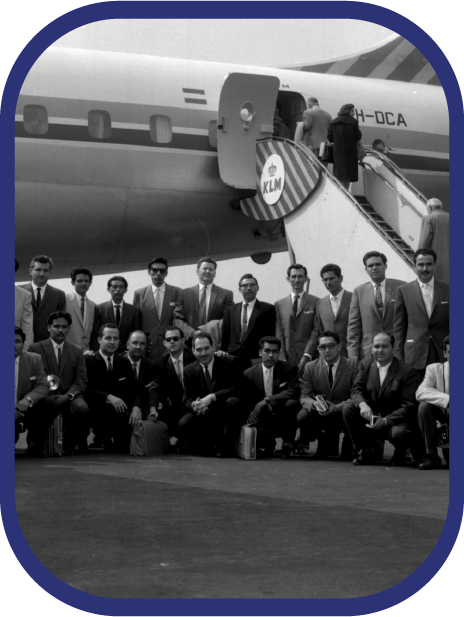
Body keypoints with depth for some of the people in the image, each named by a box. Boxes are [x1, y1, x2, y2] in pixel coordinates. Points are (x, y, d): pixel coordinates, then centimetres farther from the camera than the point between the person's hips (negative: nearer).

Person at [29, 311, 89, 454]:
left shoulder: (77, 351, 15)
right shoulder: (36, 349, 8)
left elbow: (81, 381, 6)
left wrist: (68, 395, -15)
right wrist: (49, 397, -17)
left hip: (69, 397, 2)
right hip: (45, 398, -2)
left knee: (82, 408, -31)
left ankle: (70, 443, -6)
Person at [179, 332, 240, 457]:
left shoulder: (228, 363, -4)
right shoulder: (189, 371, 5)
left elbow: (236, 388, -14)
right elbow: (186, 399, 3)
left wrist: (212, 397, -28)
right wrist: (194, 405, -24)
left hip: (224, 411, -1)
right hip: (203, 414, 1)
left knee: (233, 402, -35)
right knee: (184, 424, -29)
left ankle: (225, 446, -18)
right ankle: (207, 445, 3)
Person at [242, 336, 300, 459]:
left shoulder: (289, 369, -2)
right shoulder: (249, 374, 3)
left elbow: (293, 392, -17)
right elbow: (245, 402, 4)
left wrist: (267, 400, -27)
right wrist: (250, 416, -17)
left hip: (283, 421, -1)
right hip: (262, 422, 1)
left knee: (291, 404, -33)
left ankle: (287, 443, -11)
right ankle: (267, 444, 7)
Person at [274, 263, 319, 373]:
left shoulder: (316, 302, 5)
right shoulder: (279, 305, 14)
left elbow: (316, 331, -1)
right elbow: (278, 334, 8)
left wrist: (307, 355, -11)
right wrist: (282, 359, -4)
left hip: (308, 360, -2)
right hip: (286, 360, 2)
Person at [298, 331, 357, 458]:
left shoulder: (352, 367, -6)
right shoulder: (310, 367, 1)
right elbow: (304, 397, -3)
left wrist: (337, 407, -30)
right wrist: (314, 404, -28)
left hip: (342, 413, -2)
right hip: (319, 414, 2)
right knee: (302, 417, -30)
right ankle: (324, 445, 1)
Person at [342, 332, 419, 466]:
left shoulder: (407, 371, -14)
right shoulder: (365, 364, 2)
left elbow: (409, 406, -17)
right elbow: (357, 389, 0)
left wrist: (386, 421, -28)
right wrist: (362, 404, -26)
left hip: (395, 419, -5)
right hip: (371, 414, 5)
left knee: (399, 433, -37)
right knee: (348, 408, -19)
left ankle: (400, 453, 4)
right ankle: (371, 449, -3)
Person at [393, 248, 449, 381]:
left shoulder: (447, 289, 7)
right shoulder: (403, 291, 6)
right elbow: (398, 327, 7)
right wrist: (399, 357, 2)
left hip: (443, 355, 1)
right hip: (414, 356, -1)